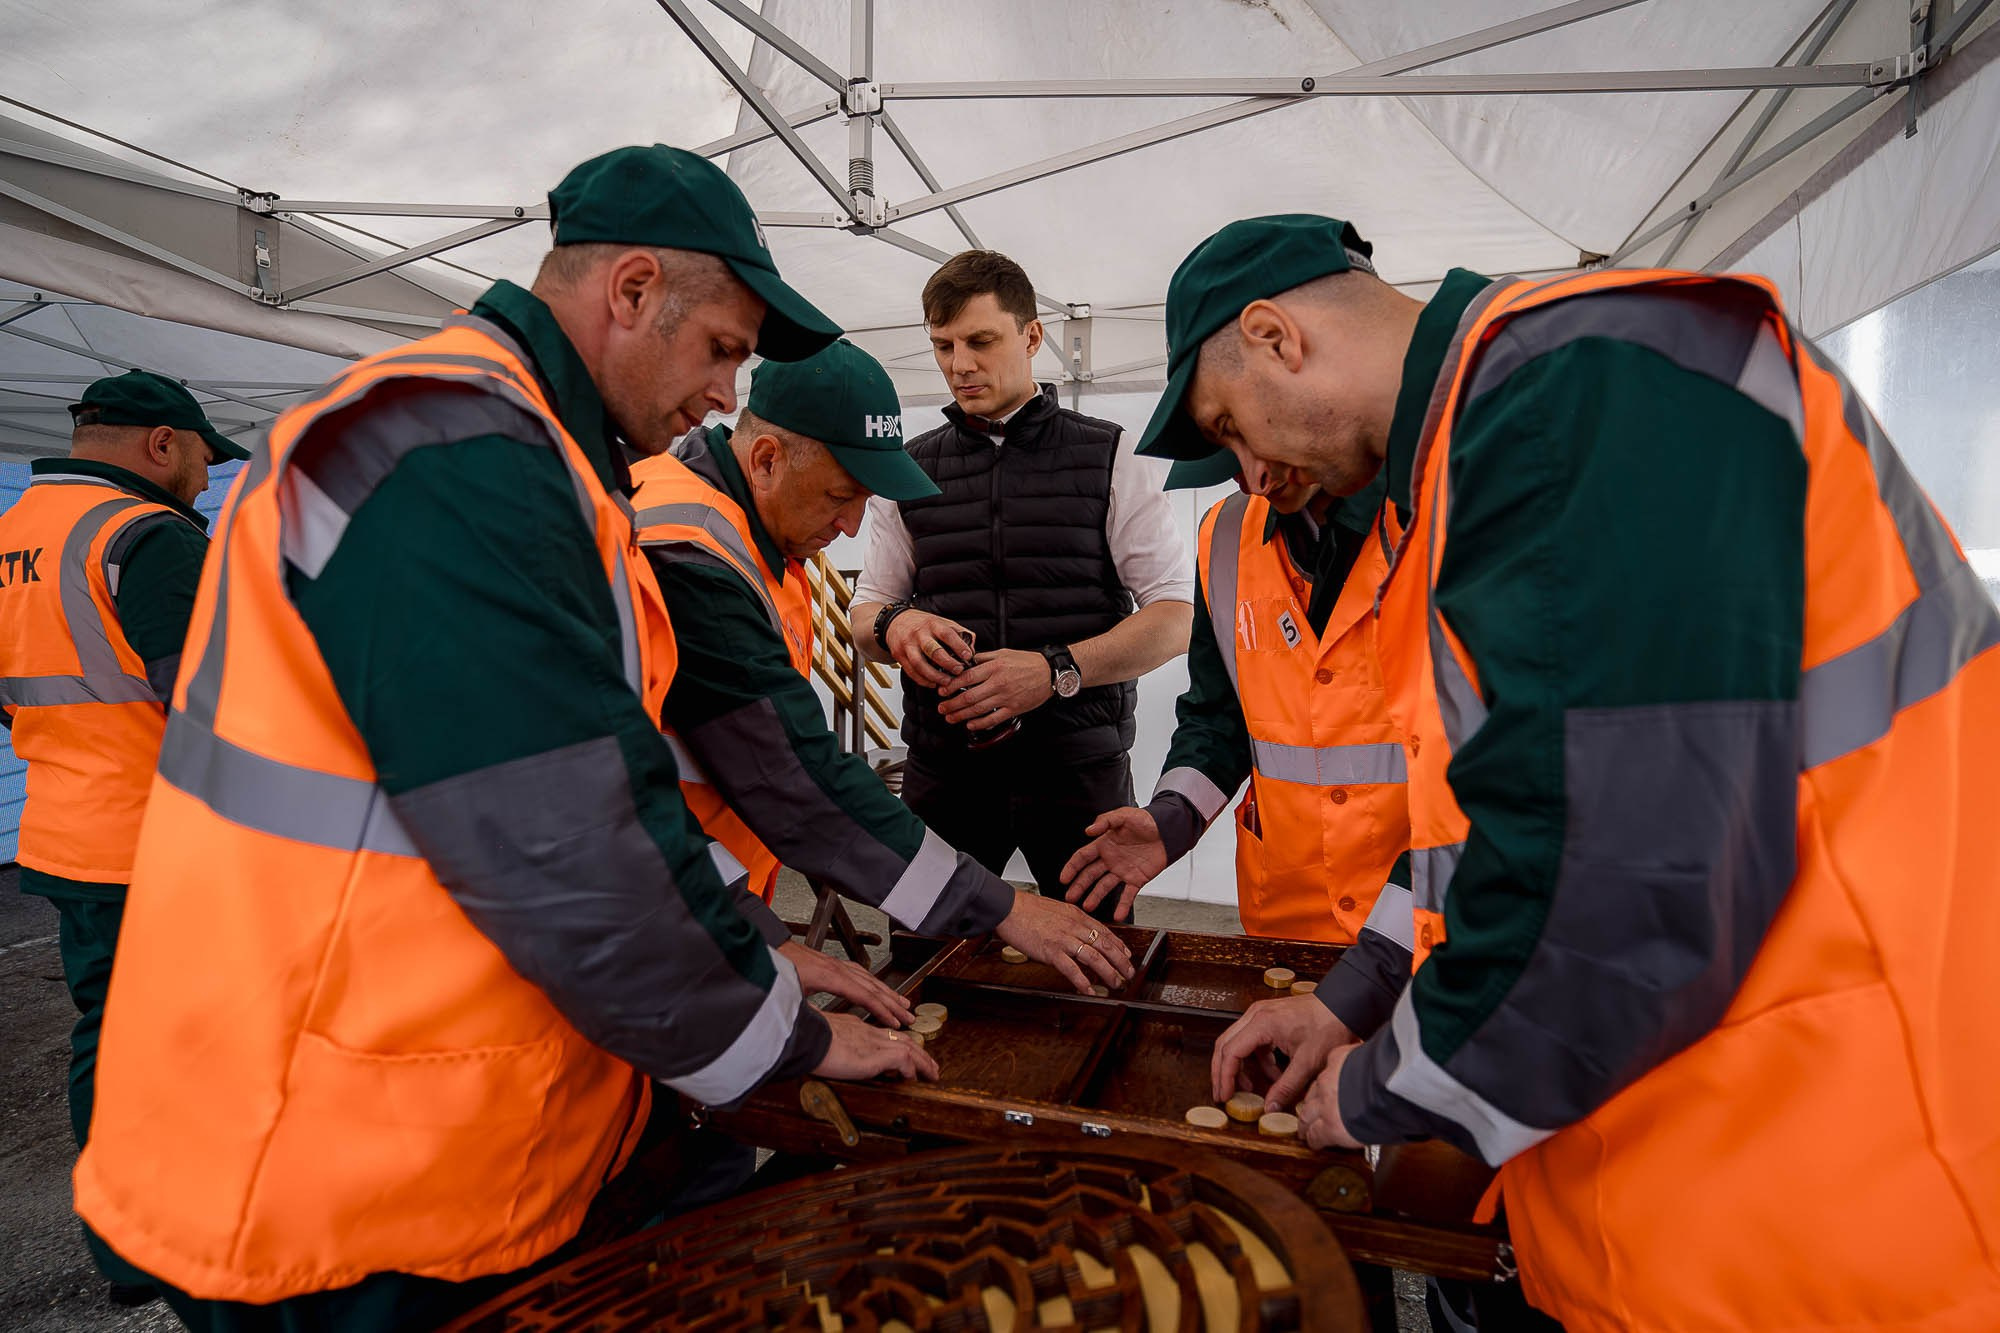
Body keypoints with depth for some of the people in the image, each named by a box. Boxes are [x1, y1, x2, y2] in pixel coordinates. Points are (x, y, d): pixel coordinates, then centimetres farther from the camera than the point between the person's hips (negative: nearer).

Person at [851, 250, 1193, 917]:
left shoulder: (1110, 460, 3)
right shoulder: (911, 472, 11)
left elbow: (1178, 616, -3)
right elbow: (866, 608, 16)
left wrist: (1056, 671, -18)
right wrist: (895, 625, -10)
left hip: (1079, 763, -2)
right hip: (943, 764, 2)